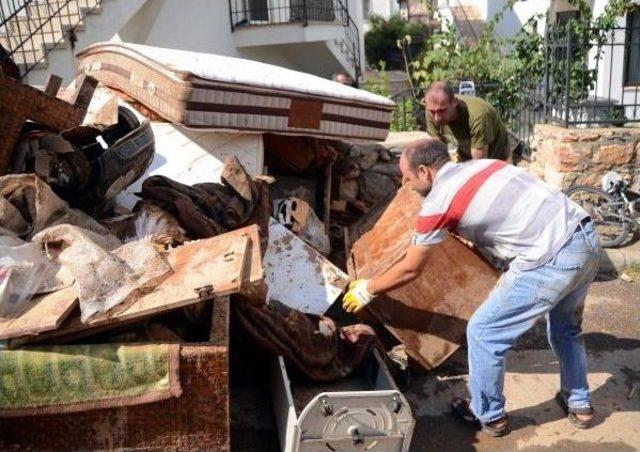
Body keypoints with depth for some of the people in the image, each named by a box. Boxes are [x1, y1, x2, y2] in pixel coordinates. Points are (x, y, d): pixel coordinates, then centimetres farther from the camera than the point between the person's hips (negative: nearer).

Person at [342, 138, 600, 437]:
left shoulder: (437, 201, -4)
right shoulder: (480, 164, 17)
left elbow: (410, 270, 6)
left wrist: (367, 290, 21)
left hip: (553, 260, -9)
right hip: (587, 239, 9)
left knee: (482, 332, 9)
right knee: (565, 327, 32)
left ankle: (488, 416, 29)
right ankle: (579, 405, 48)